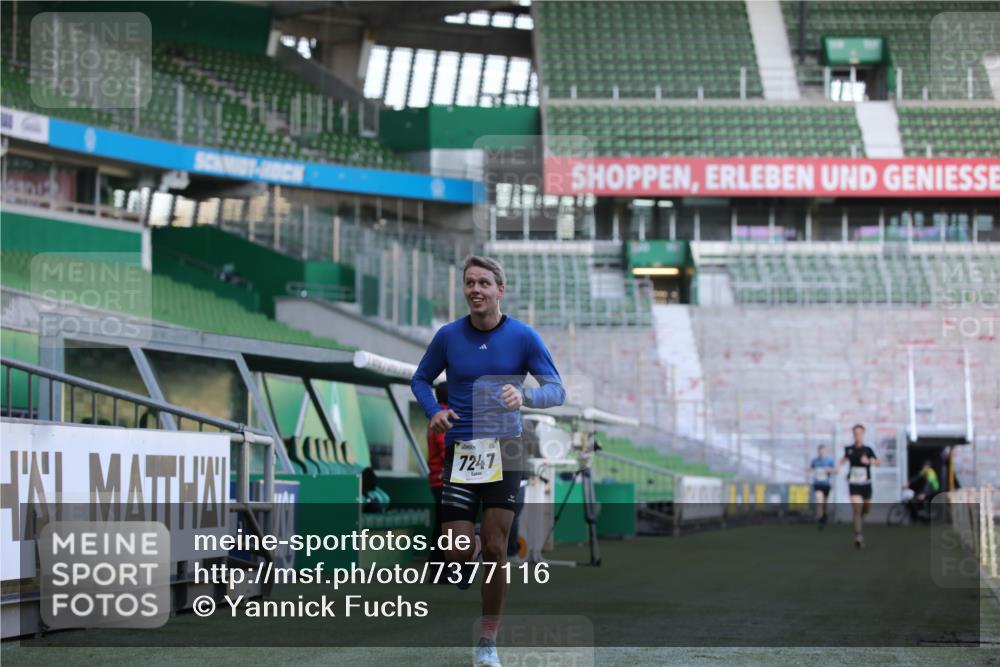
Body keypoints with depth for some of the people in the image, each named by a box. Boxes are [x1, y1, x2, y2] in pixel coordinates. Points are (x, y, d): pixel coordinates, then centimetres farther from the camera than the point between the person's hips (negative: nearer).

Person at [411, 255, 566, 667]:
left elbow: (557, 391, -2)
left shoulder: (523, 337, -2)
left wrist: (524, 396, -24)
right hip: (459, 450, 1)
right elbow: (421, 379, 16)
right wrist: (433, 411, -5)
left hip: (504, 451, -1)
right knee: (458, 551, -8)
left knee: (495, 549, -4)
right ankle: (465, 568, 31)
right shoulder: (448, 336, 1)